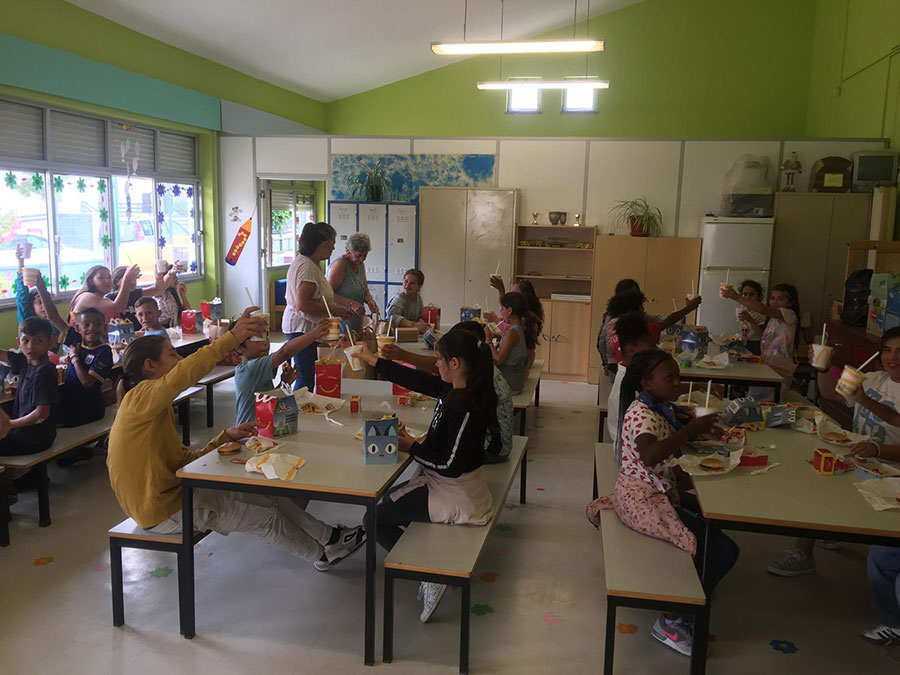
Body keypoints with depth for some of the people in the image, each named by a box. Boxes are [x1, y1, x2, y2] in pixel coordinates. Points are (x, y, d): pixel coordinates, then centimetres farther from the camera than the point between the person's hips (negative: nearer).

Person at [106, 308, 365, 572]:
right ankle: (323, 553, 18)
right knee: (266, 517, -4)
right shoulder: (142, 396, -18)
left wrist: (226, 437, -1)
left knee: (269, 498, 8)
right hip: (164, 513, -10)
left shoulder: (156, 407, 13)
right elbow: (185, 374, -41)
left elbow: (184, 459, 9)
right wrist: (232, 337, -44)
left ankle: (329, 535, 21)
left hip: (172, 493, 10)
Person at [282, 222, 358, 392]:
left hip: (308, 328, 11)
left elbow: (326, 295, 21)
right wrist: (334, 310, -17)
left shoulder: (314, 264, 14)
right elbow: (303, 304, -25)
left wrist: (349, 303, 13)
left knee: (307, 375, 13)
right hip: (301, 328, -11)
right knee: (306, 377, -9)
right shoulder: (305, 266, -19)